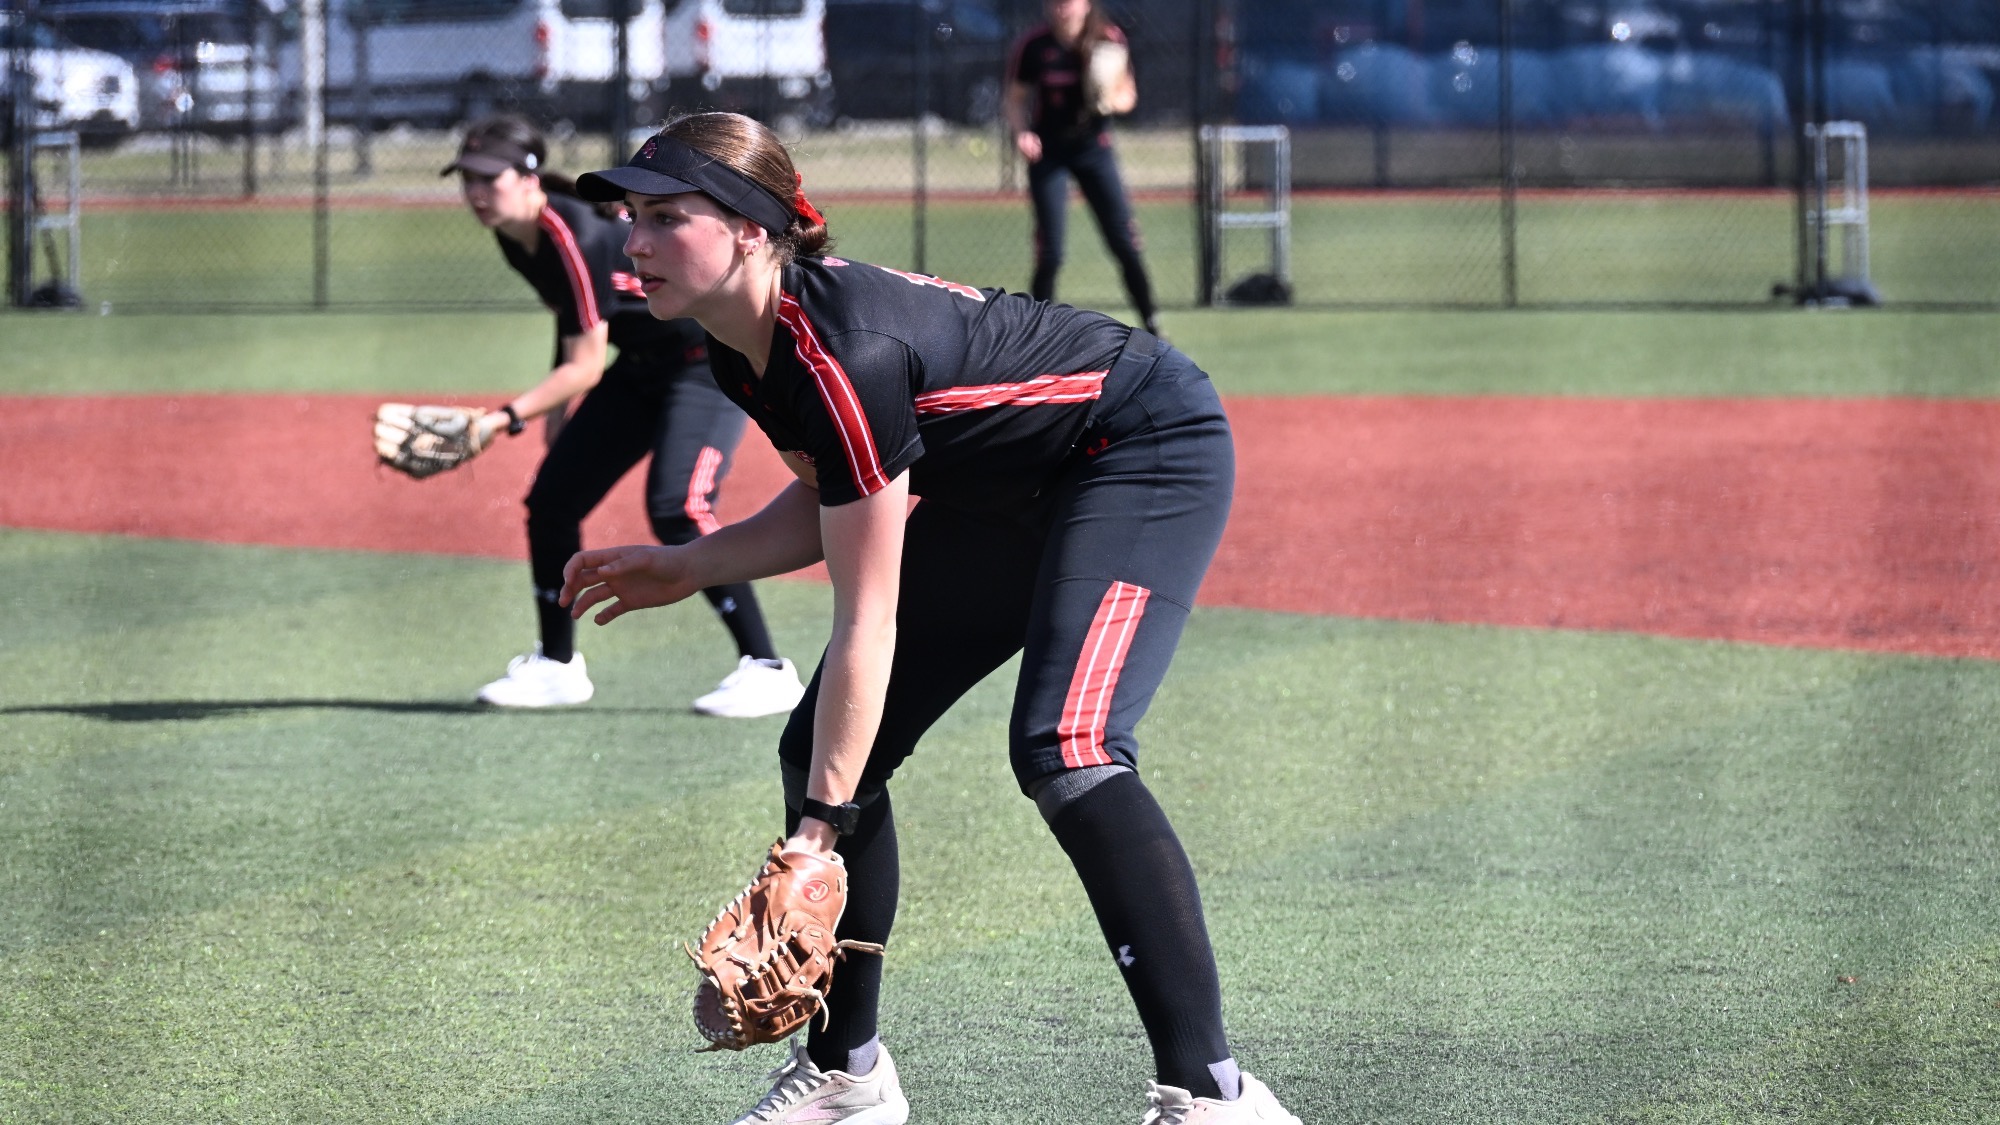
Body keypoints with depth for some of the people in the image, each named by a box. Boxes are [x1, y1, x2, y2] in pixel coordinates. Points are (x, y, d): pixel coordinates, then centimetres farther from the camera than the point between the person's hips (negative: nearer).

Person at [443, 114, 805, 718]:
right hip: (642, 366, 10)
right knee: (552, 496, 6)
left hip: (711, 359, -9)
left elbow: (585, 367, -27)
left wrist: (508, 416, -33)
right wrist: (556, 411, 15)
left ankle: (768, 670, -20)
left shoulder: (576, 235, -28)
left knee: (676, 508, -25)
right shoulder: (515, 238, -2)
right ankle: (557, 667, 20)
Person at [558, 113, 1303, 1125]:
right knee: (821, 747, 4)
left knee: (1064, 750, -30)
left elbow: (867, 623, -32)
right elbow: (838, 504, 9)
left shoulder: (847, 351, -34)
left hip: (1150, 450, -10)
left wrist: (821, 825, -29)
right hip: (1005, 491, 10)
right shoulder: (743, 347, -8)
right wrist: (688, 566, -4)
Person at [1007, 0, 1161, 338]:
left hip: (1095, 148, 1)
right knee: (1049, 254, -7)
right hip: (1048, 154, -1)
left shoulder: (1109, 41, -8)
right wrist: (1022, 132, -20)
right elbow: (1016, 100, 0)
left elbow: (1128, 96, -1)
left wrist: (1111, 100, -24)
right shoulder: (1033, 46, -10)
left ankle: (1153, 331, 8)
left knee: (1126, 246, -3)